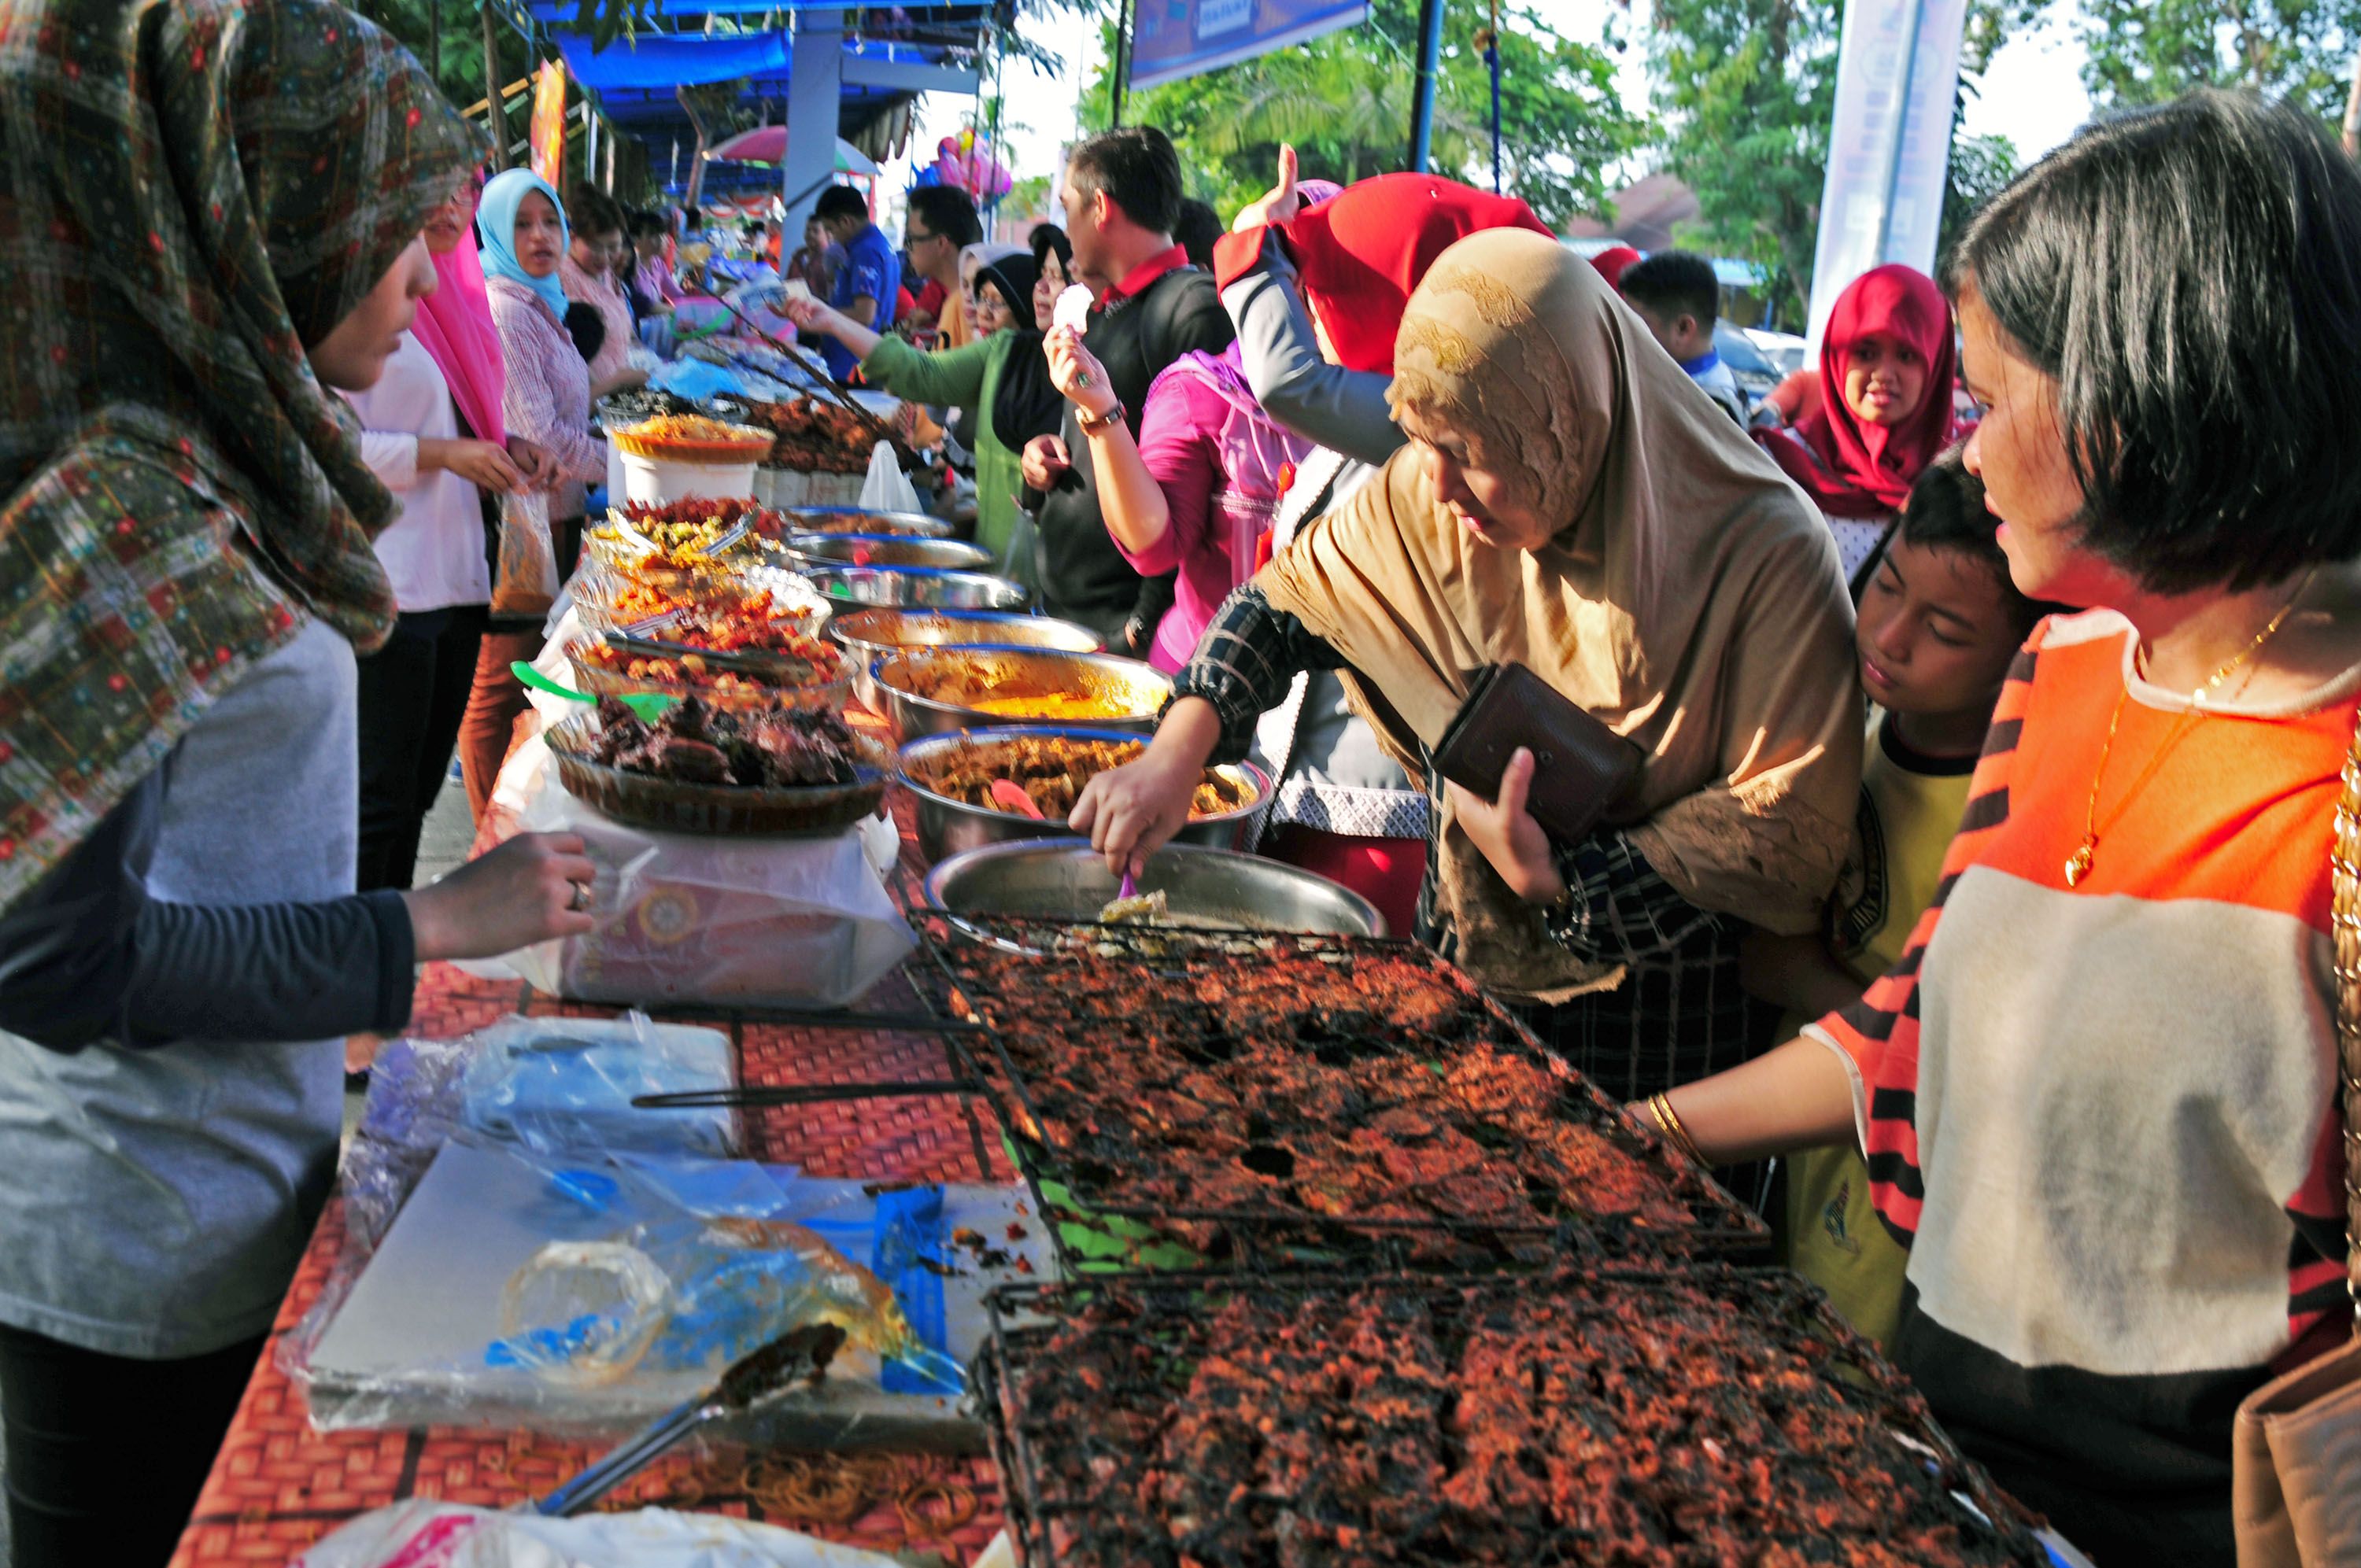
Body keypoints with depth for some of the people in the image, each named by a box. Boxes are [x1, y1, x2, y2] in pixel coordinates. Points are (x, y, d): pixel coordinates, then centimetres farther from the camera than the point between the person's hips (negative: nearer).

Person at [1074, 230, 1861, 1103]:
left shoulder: (1767, 558, -23)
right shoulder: (1427, 500, -10)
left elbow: (1795, 835, -20)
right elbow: (1289, 600, 1)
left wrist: (1561, 880, -27)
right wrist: (1175, 755, -15)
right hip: (1456, 966, 4)